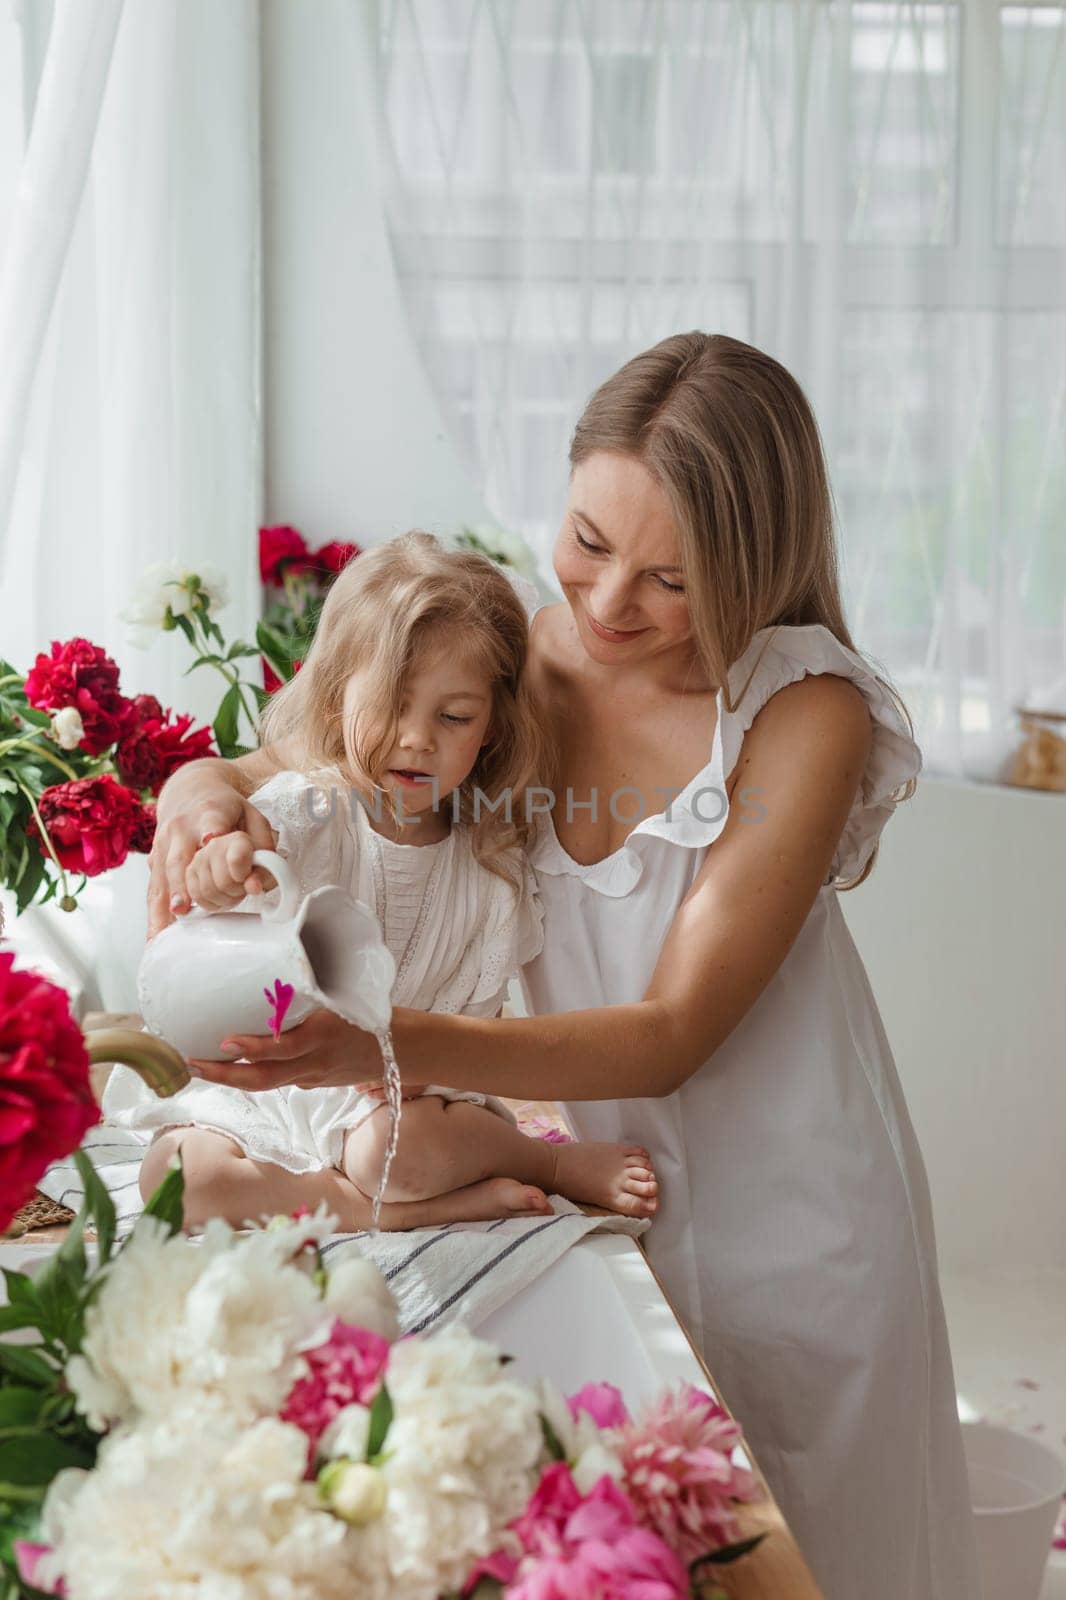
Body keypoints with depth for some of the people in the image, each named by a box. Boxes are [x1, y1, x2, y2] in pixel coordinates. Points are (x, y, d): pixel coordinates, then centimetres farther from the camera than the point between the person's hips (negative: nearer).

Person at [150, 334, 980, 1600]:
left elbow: (669, 1035, -24)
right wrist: (204, 799, -27)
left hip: (784, 1220, -3)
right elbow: (264, 771, -2)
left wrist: (395, 1045, -38)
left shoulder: (808, 715, -22)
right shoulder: (506, 665, -11)